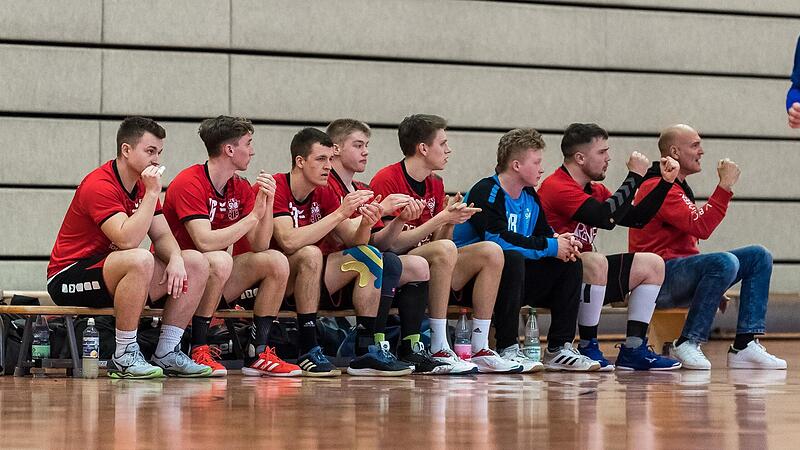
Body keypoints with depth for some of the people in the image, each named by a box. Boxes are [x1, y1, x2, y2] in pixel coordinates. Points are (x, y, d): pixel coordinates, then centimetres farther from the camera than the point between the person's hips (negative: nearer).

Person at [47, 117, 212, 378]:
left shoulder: (144, 185, 9)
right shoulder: (99, 185, -20)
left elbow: (162, 235, 6)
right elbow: (128, 240, -31)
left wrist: (176, 258, -16)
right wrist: (152, 193, -26)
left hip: (113, 273, 9)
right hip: (69, 277, -9)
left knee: (196, 263, -2)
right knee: (140, 260, -38)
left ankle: (166, 354, -1)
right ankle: (124, 357, -28)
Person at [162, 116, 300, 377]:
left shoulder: (240, 188, 7)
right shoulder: (189, 184, -18)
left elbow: (259, 246, 1)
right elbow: (206, 242, -29)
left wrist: (268, 204, -13)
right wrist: (253, 216, -23)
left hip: (214, 278, 8)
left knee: (277, 262, -6)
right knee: (220, 261, -36)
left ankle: (258, 354, -5)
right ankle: (198, 351, -25)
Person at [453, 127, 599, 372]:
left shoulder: (529, 196, 12)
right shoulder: (486, 193, -16)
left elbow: (544, 232, 14)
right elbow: (498, 239, -29)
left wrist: (564, 242, -12)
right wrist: (551, 247, -23)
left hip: (515, 278, 9)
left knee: (570, 264, -2)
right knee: (513, 258, -37)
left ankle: (559, 348, -2)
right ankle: (508, 349, -32)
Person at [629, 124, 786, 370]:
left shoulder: (678, 188, 23)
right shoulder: (658, 187, -12)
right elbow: (701, 227, -22)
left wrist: (715, 290, 17)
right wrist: (725, 186, -17)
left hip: (683, 269, 11)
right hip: (661, 278, -11)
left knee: (759, 256, 3)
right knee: (725, 262, -35)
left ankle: (744, 346, -7)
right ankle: (687, 344, -23)